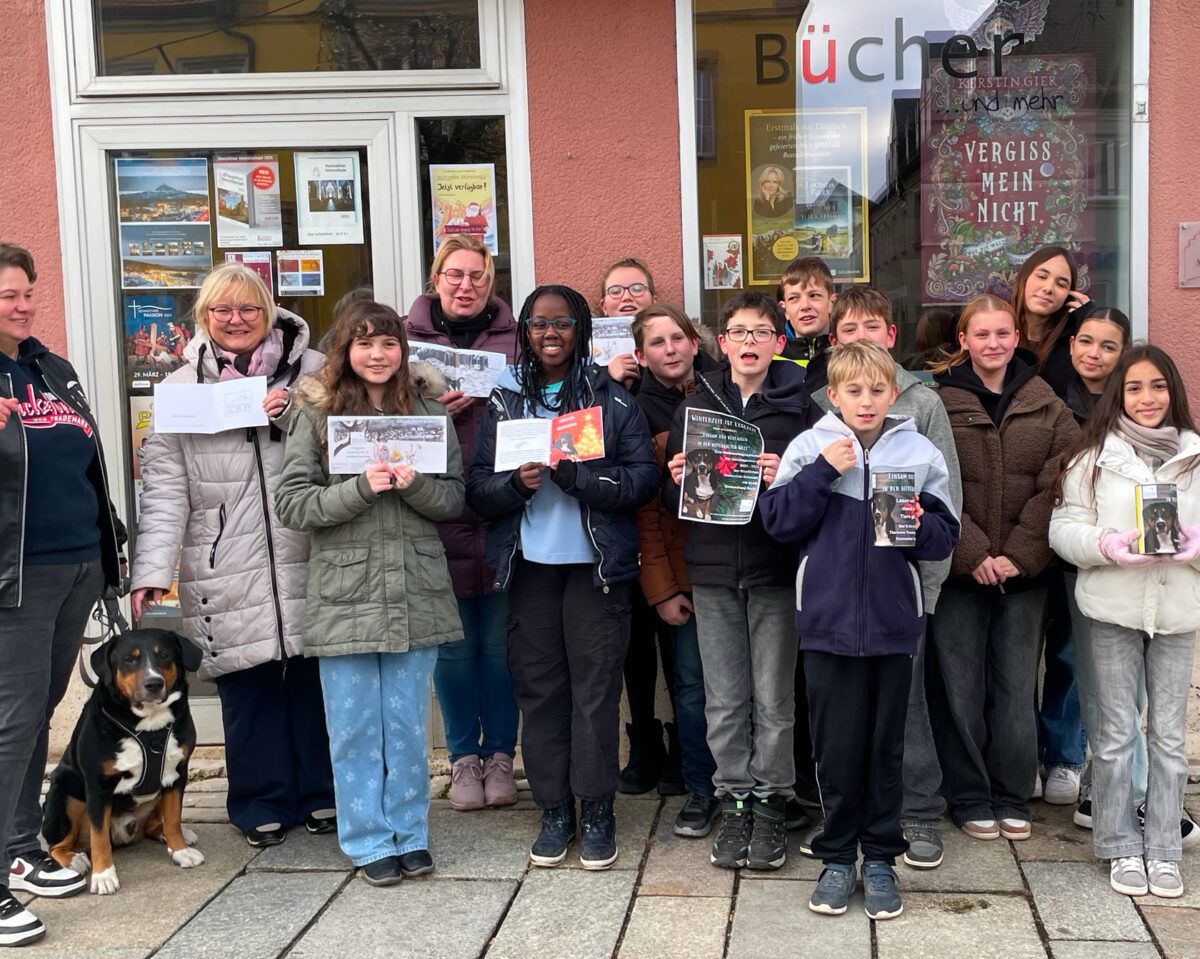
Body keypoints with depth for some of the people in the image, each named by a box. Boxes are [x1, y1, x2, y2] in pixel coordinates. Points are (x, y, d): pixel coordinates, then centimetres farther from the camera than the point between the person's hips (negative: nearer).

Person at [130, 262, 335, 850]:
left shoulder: (311, 371, 7)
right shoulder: (182, 387, 7)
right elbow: (163, 487, 2)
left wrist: (292, 411, -11)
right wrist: (152, 570, -6)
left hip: (306, 563, 0)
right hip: (228, 571, 0)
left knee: (315, 680, 6)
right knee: (247, 687, 5)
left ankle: (321, 796, 24)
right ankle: (263, 806, 21)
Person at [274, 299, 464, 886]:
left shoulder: (429, 411, 6)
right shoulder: (317, 413, -1)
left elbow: (455, 499, 5)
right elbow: (291, 504, -6)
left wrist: (413, 484, -15)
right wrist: (361, 488, -19)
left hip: (416, 594, 2)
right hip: (344, 594, -1)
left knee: (408, 724, 11)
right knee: (354, 729, 7)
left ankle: (410, 835, 25)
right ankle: (368, 841, 21)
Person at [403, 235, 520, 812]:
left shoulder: (515, 338, 6)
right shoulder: (409, 336, 7)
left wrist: (483, 398, -13)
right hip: (440, 520, 0)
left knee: (500, 643, 8)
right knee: (453, 645, 9)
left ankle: (500, 755, 22)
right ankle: (464, 757, 23)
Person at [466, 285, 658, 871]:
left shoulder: (613, 398, 1)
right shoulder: (505, 400, 7)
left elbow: (642, 479, -7)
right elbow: (477, 488, 4)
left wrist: (575, 475, -20)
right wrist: (518, 483, -16)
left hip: (595, 563, -2)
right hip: (529, 564, 2)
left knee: (596, 686, 1)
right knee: (539, 686, 6)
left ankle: (597, 811, 13)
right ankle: (554, 811, 17)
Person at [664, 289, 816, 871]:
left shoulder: (799, 406, 2)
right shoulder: (696, 405, 10)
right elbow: (671, 500, 13)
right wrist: (678, 482, -8)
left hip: (776, 567, -2)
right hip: (713, 567, 2)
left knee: (773, 698, 3)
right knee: (724, 699, 6)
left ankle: (770, 804, 17)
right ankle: (733, 802, 18)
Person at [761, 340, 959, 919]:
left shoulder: (921, 454, 3)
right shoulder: (809, 447, 0)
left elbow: (945, 537, 5)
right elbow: (779, 522, -6)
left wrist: (920, 527, -15)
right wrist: (822, 472, -15)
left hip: (894, 622, 1)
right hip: (829, 621, -1)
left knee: (886, 746, 10)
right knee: (836, 747, 7)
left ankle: (880, 859, 24)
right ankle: (836, 856, 22)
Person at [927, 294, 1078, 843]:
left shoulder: (1047, 407, 6)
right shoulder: (938, 402, -2)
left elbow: (1054, 487, -1)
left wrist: (1019, 555, -10)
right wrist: (974, 555, -14)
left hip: (1025, 571, 2)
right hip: (958, 569, -2)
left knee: (1016, 687, 8)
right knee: (961, 687, 3)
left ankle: (1011, 796, 21)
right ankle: (969, 797, 17)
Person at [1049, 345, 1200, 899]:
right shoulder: (1096, 455, 0)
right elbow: (1064, 527, -2)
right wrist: (1107, 543, -20)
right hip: (1114, 608, -2)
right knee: (1116, 733, 6)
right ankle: (1121, 847, 18)